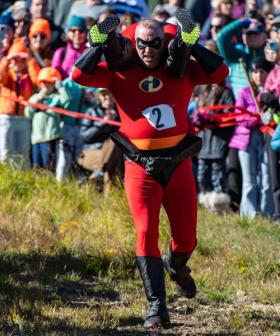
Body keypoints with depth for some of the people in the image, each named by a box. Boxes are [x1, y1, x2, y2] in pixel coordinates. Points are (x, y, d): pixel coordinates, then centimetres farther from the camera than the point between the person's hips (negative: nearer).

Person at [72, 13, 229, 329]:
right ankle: (157, 306, -6)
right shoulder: (121, 72, 2)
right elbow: (80, 74, -5)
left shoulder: (181, 71, 5)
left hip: (178, 163, 2)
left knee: (186, 239, 8)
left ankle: (176, 266, 45)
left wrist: (190, 45, -9)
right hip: (140, 167, -2)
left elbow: (221, 71, -4)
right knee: (146, 235, -10)